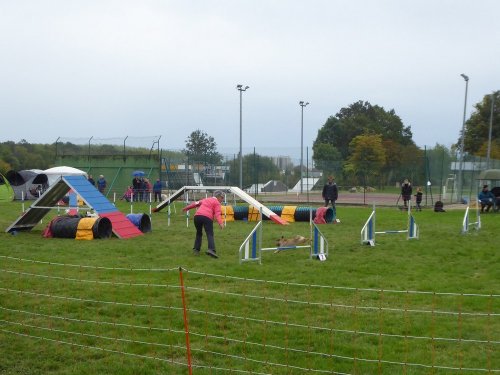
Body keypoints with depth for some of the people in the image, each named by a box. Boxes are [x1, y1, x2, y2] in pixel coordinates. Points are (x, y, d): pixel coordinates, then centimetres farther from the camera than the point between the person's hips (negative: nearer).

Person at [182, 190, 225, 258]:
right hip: (207, 217, -6)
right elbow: (217, 214, -4)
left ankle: (196, 249, 19)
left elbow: (196, 203, 36)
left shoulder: (206, 199, 31)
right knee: (210, 234, -11)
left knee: (199, 233, 24)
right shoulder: (217, 203, 13)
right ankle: (211, 249, -32)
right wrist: (220, 223, -16)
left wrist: (186, 208, 47)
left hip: (197, 216, 6)